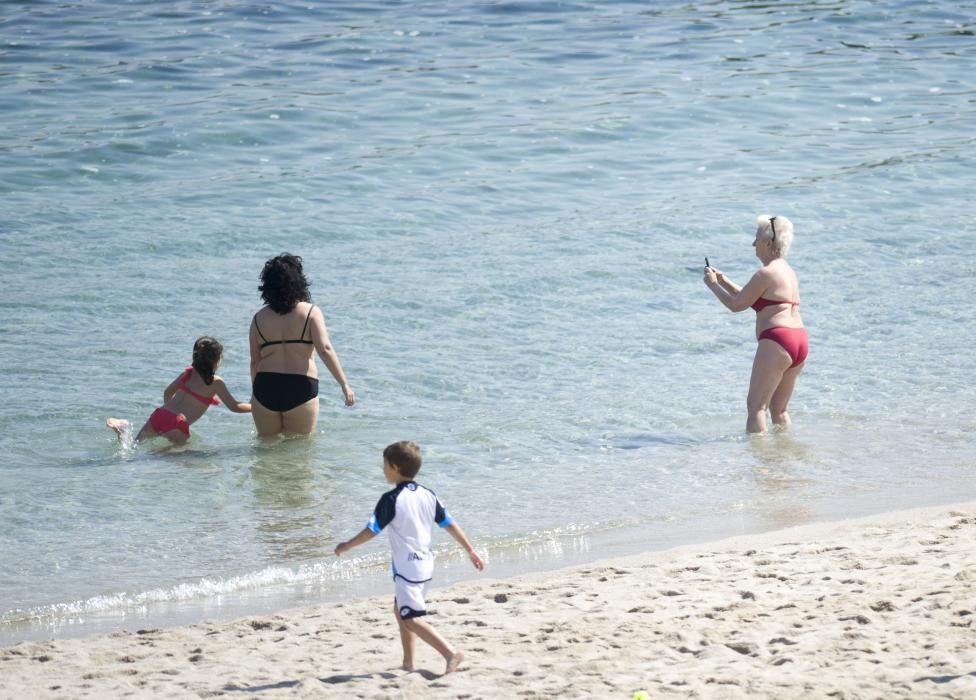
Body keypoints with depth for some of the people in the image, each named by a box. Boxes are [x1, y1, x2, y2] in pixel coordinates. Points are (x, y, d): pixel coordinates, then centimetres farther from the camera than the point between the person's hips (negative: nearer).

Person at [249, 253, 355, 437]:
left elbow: (254, 362, 9)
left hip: (265, 388, 2)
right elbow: (325, 349, -13)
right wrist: (345, 385, -12)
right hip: (301, 390, -2)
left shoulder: (259, 318, 6)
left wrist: (256, 392, 23)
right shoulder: (310, 312, -3)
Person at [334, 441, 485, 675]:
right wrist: (471, 551, 15)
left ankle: (451, 653, -20)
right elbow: (450, 524, 7)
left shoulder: (391, 499, -16)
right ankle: (408, 662, 22)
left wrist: (347, 546, 1)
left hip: (406, 566, -8)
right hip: (425, 563, 8)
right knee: (400, 610, 21)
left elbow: (372, 530, -14)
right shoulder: (428, 495, 5)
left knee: (411, 619, -7)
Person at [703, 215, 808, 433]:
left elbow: (737, 304, -3)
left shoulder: (766, 273, -9)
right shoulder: (788, 271, 21)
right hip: (799, 341, 10)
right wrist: (724, 281, 27)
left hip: (777, 342, -10)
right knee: (778, 409, 17)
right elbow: (751, 299, 29)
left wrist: (713, 285, 10)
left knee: (756, 406, -6)